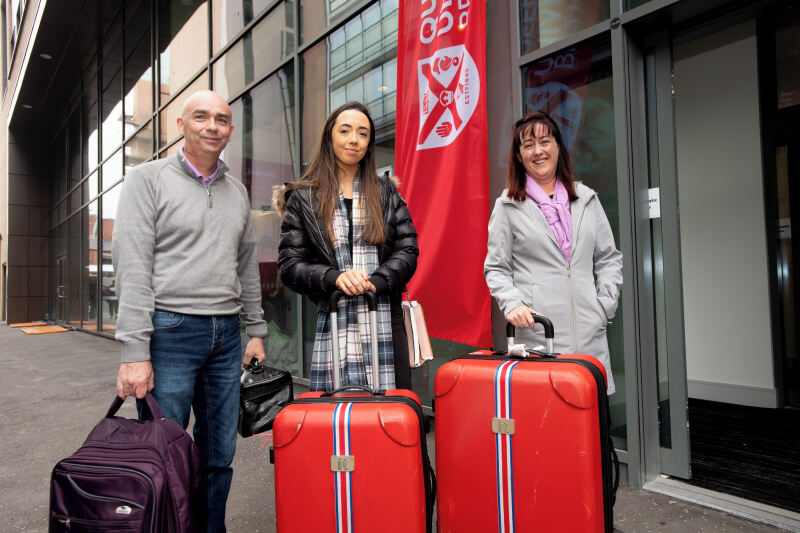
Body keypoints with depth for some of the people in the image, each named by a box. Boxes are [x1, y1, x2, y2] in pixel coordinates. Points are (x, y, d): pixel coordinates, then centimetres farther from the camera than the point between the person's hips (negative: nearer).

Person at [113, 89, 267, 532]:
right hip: (171, 331, -5)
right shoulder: (148, 179, 0)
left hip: (227, 334, 5)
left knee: (219, 456, 11)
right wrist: (135, 351, -15)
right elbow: (132, 269, -9)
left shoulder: (237, 191, 15)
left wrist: (256, 330, 15)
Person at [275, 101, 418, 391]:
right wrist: (334, 277, -15)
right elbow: (290, 264, 3)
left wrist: (376, 282, -11)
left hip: (385, 321, 2)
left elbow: (408, 250, 6)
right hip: (334, 319, -1)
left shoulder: (386, 192, 14)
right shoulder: (303, 198, 9)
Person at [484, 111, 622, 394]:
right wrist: (512, 304, -12)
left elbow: (609, 258, 17)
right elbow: (496, 268, 4)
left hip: (589, 330, 3)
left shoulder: (586, 198, 14)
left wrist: (606, 304, 6)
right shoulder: (508, 206, 5)